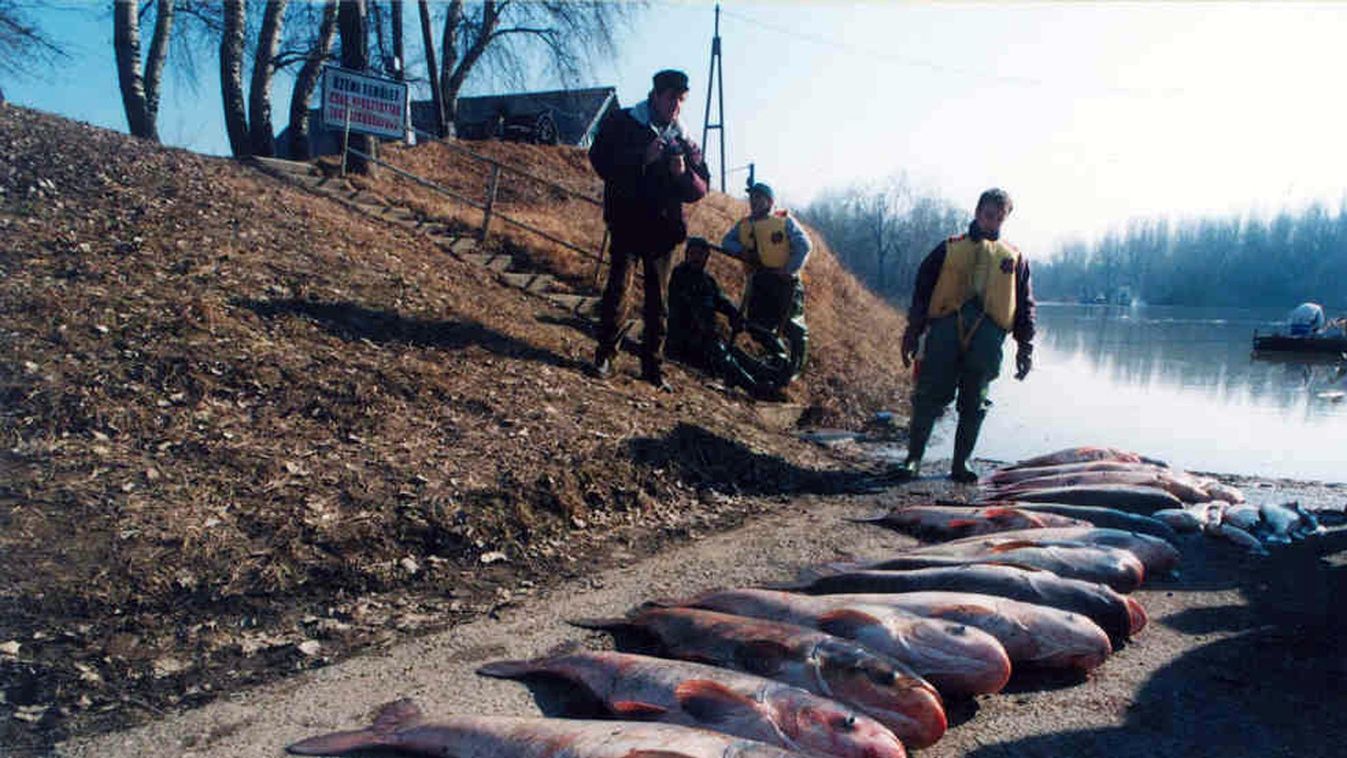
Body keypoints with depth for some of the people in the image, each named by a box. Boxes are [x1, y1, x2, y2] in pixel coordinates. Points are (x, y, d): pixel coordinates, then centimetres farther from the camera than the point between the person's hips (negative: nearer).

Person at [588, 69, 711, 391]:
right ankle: (605, 354, 0)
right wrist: (643, 158, -20)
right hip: (626, 222, -3)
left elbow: (700, 189, 7)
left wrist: (683, 173, -14)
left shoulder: (684, 141, 11)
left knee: (658, 298, 5)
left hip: (663, 228, 3)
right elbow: (600, 160, -10)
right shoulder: (621, 123, 2)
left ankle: (652, 365, 12)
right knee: (618, 286, -12)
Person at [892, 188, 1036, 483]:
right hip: (945, 330, -1)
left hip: (987, 339, 2)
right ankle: (913, 458, 5)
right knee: (929, 397, -4)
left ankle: (961, 464, 15)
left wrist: (1026, 348, 10)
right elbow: (922, 290, 10)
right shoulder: (950, 249, 13)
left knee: (974, 405, 5)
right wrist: (912, 334, 3)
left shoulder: (1015, 258, 17)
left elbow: (1025, 307, 18)